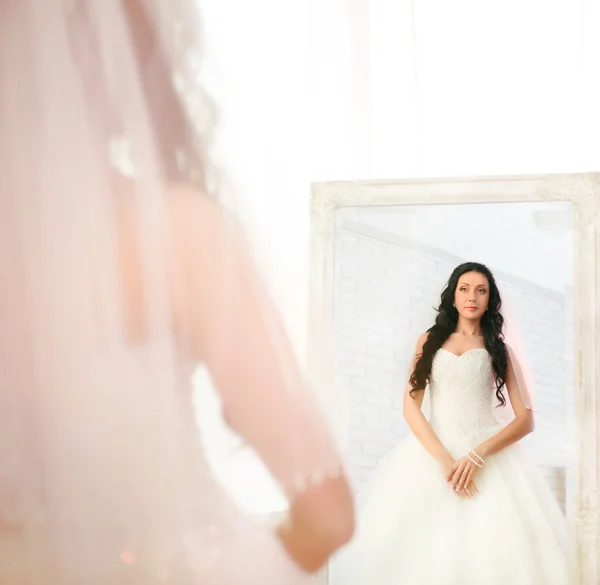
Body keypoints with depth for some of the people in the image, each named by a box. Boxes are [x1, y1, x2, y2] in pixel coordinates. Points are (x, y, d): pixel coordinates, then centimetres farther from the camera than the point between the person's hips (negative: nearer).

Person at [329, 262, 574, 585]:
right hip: (432, 450, 1)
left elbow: (526, 418, 2)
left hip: (489, 454, -1)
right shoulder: (430, 341, 14)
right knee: (422, 553, -12)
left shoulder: (500, 350, 12)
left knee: (490, 551, -18)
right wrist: (445, 460, -14)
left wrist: (477, 456, -15)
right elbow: (410, 405, 2)